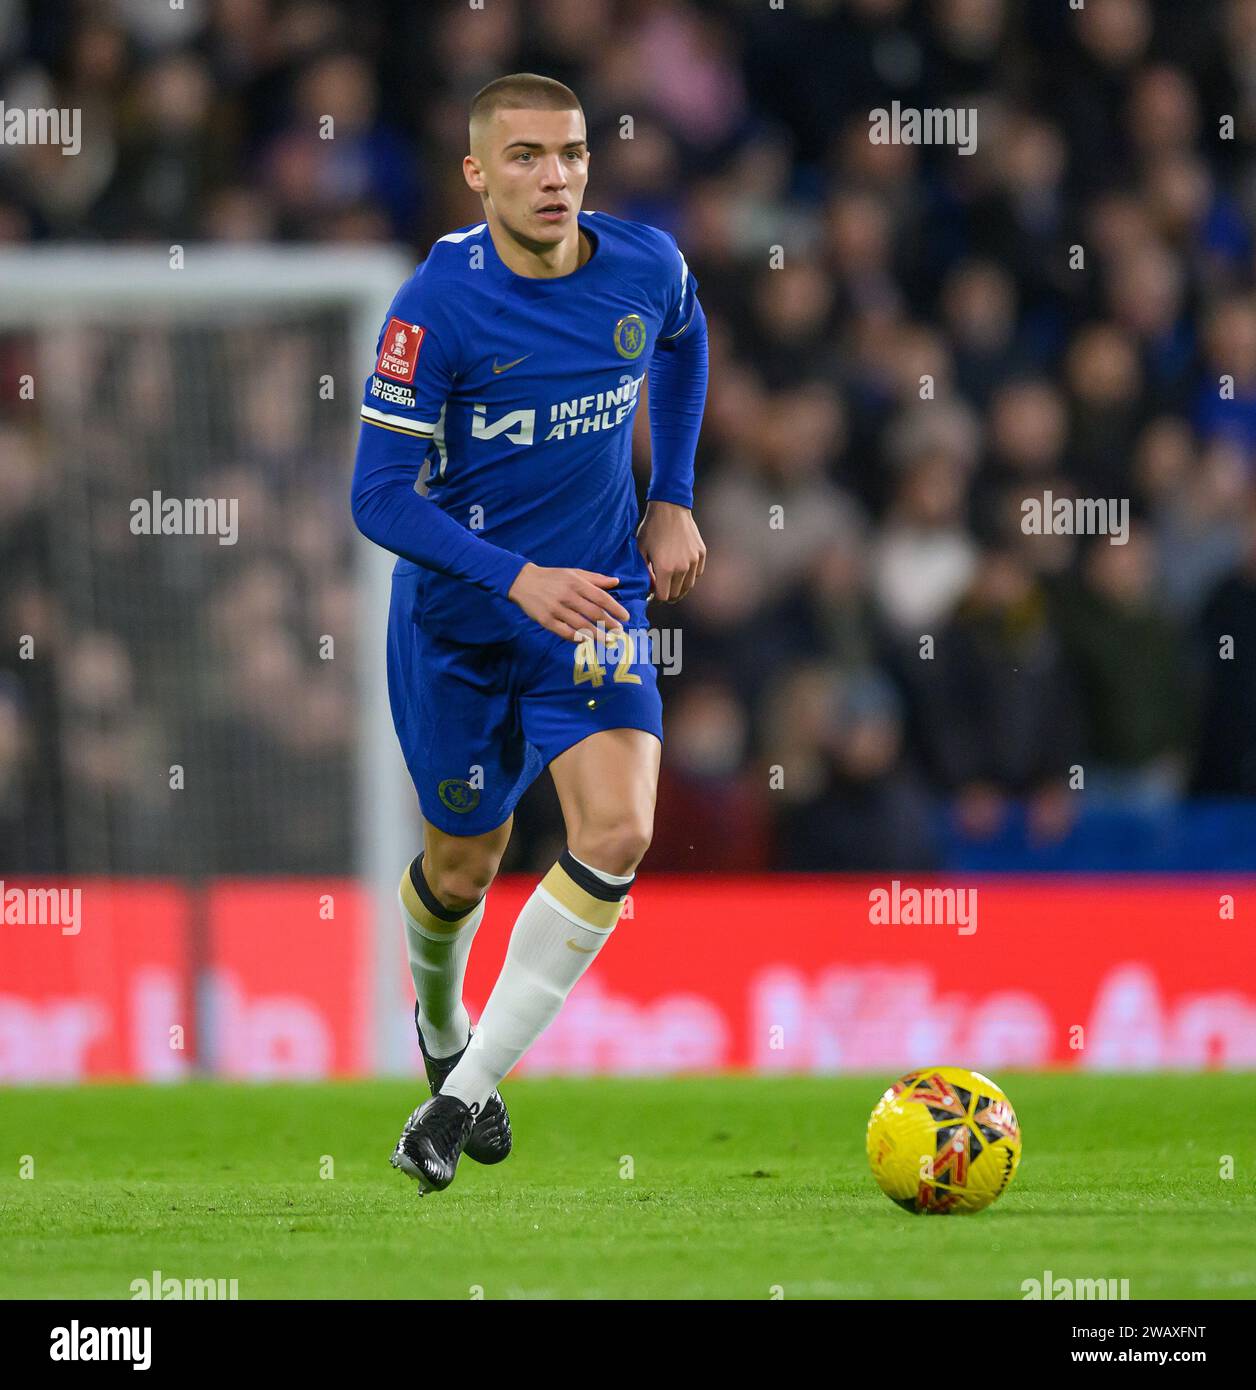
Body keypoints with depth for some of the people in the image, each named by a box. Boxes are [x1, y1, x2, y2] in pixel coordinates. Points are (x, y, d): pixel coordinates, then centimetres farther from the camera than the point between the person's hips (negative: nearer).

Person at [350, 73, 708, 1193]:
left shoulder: (645, 267, -8)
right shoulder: (439, 305, -20)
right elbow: (380, 495, -20)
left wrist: (673, 499, 12)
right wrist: (518, 578, -31)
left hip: (598, 598, 2)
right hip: (459, 616, -2)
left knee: (616, 836, -20)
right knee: (464, 866, 13)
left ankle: (462, 1098, -12)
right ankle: (443, 1030, 49)